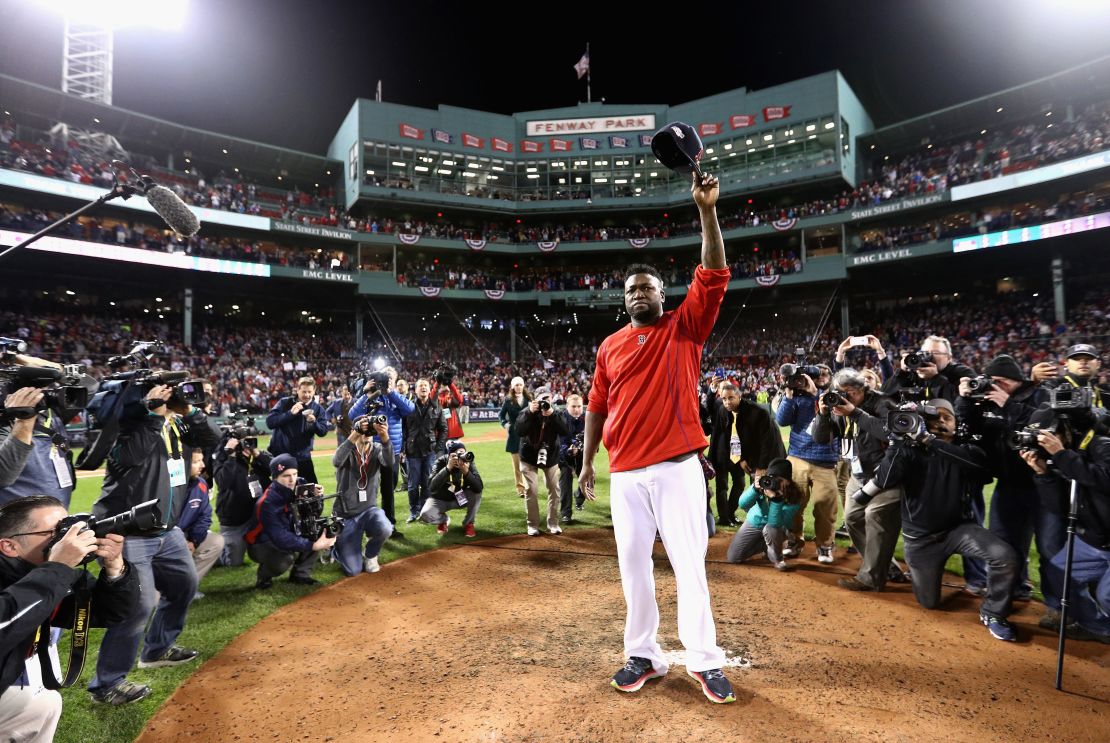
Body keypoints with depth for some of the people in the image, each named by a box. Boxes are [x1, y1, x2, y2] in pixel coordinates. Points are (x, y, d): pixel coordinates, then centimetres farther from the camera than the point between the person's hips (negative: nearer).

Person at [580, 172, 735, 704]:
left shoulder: (685, 327, 5)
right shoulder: (610, 346, 12)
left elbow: (713, 276, -7)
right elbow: (597, 407, 14)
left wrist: (707, 210, -14)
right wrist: (587, 461, 10)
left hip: (678, 467, -3)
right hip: (625, 474, 3)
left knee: (689, 564, 2)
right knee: (632, 565, 9)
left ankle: (704, 661, 15)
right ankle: (644, 656, 23)